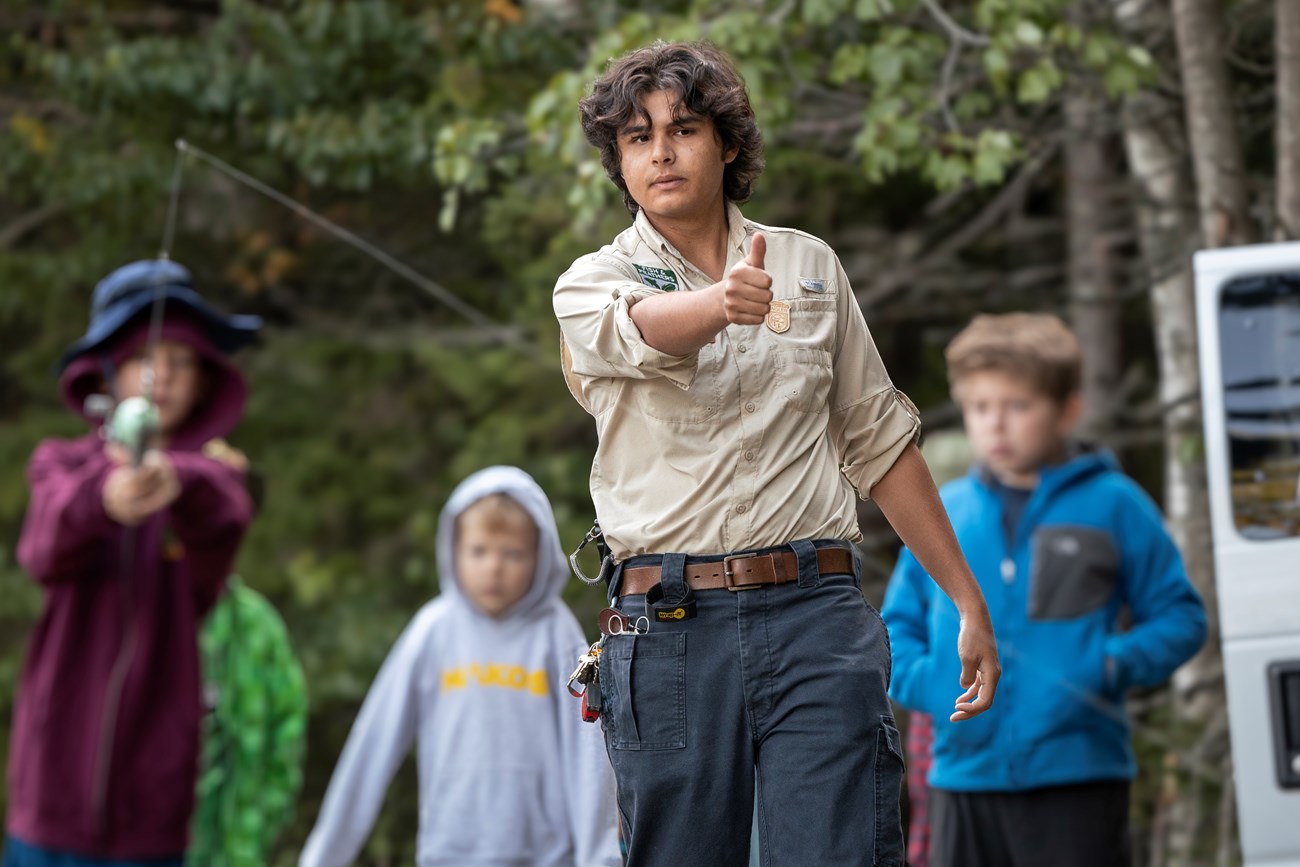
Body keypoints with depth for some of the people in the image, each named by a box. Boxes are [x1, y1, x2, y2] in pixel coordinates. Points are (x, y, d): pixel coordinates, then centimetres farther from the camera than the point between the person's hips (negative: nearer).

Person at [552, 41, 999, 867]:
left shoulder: (809, 265, 14)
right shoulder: (590, 286, 6)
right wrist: (724, 301, -44)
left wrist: (969, 599, 17)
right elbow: (644, 329, -20)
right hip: (668, 627, -1)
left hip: (817, 613, 1)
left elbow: (880, 441, 19)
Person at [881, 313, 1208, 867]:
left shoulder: (1112, 504, 1)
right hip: (965, 775, 3)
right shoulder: (940, 514, 8)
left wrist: (1119, 663, -14)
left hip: (1078, 781, -3)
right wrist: (923, 680, -4)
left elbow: (1181, 616, 3)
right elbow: (898, 626, 16)